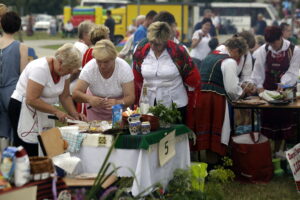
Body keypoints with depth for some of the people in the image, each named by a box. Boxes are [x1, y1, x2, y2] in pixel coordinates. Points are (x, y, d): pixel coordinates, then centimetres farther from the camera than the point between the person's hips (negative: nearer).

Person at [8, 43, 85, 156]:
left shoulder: (64, 69, 0)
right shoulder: (40, 69, -24)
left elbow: (65, 96, 7)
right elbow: (31, 100, -26)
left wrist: (74, 114, -9)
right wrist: (56, 111, -24)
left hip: (42, 110, 8)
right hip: (23, 108, -8)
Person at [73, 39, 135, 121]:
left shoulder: (124, 68, -19)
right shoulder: (89, 68, -18)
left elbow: (130, 97, -22)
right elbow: (76, 94, -21)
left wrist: (118, 103, -43)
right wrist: (89, 98, -41)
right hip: (96, 111, 1)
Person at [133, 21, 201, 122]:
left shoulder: (178, 52, -10)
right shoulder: (141, 52, -2)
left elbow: (192, 78, 0)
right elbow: (136, 80, 8)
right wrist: (136, 103, 8)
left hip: (175, 106, -2)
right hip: (148, 105, 2)